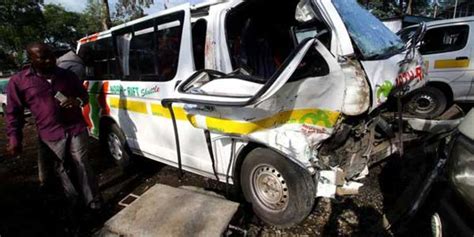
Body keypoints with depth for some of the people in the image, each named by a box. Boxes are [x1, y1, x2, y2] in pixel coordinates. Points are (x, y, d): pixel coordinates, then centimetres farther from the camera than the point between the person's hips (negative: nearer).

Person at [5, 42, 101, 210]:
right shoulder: (18, 81, 0)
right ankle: (73, 201, 28)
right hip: (50, 136, 0)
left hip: (77, 129, 1)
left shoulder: (67, 75, 5)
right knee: (59, 170, 10)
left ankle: (93, 201, 19)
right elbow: (14, 113, 4)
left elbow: (84, 95, 16)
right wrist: (14, 140, -3)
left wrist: (78, 101, -9)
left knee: (82, 166, 7)